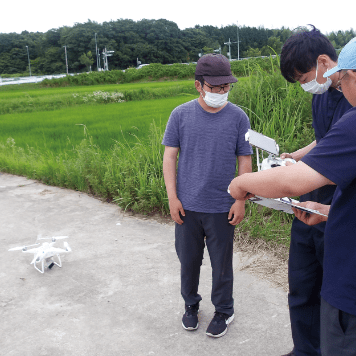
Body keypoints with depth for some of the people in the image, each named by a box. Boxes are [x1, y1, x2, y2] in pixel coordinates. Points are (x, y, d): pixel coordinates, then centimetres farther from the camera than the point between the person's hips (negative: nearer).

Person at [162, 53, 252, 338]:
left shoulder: (238, 117, -4)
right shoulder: (181, 115, -3)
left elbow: (245, 160, 0)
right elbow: (170, 156, 0)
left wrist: (241, 200, -4)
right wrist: (172, 197, -5)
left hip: (222, 207, -1)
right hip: (186, 206, 1)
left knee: (221, 263, 12)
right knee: (189, 259, 16)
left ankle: (224, 311, 34)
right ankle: (191, 304, 39)